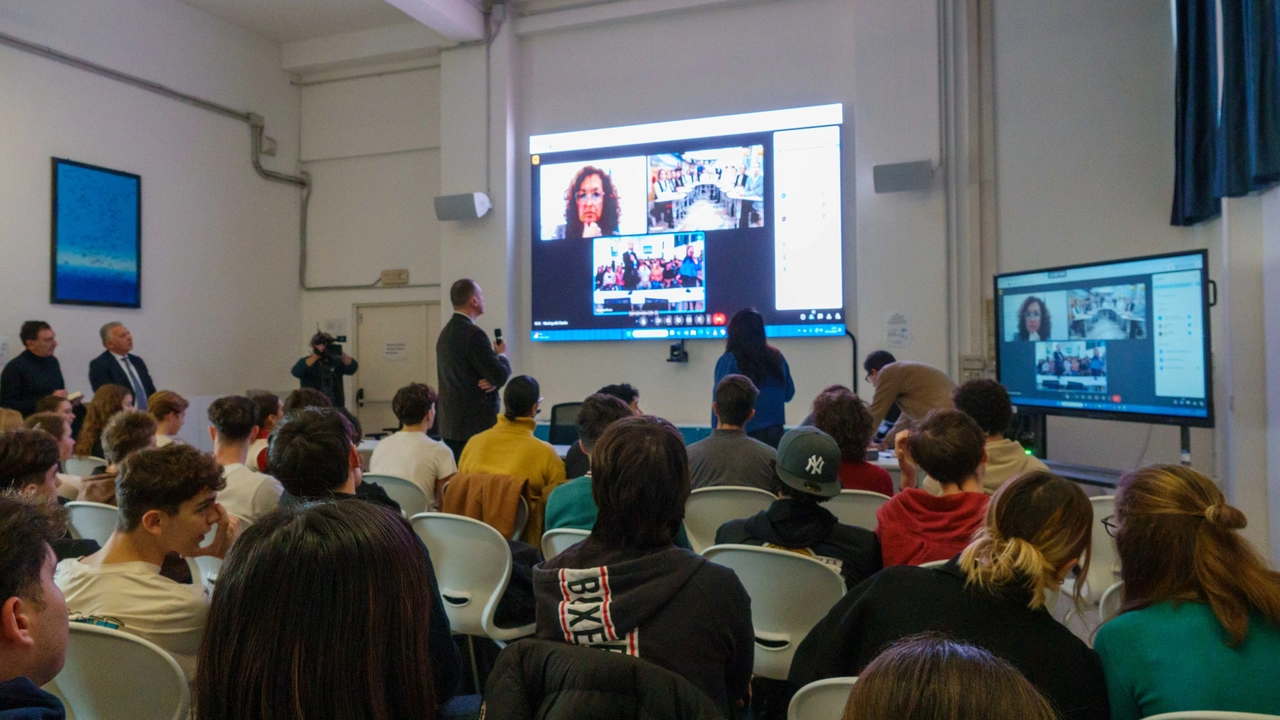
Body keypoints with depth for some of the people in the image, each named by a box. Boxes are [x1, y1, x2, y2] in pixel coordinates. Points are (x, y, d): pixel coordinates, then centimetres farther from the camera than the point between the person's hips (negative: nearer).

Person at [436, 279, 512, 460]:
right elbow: (500, 375, -18)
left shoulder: (446, 332, 12)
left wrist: (492, 380, -3)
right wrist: (502, 355, 2)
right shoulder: (473, 334, -17)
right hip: (476, 423, -9)